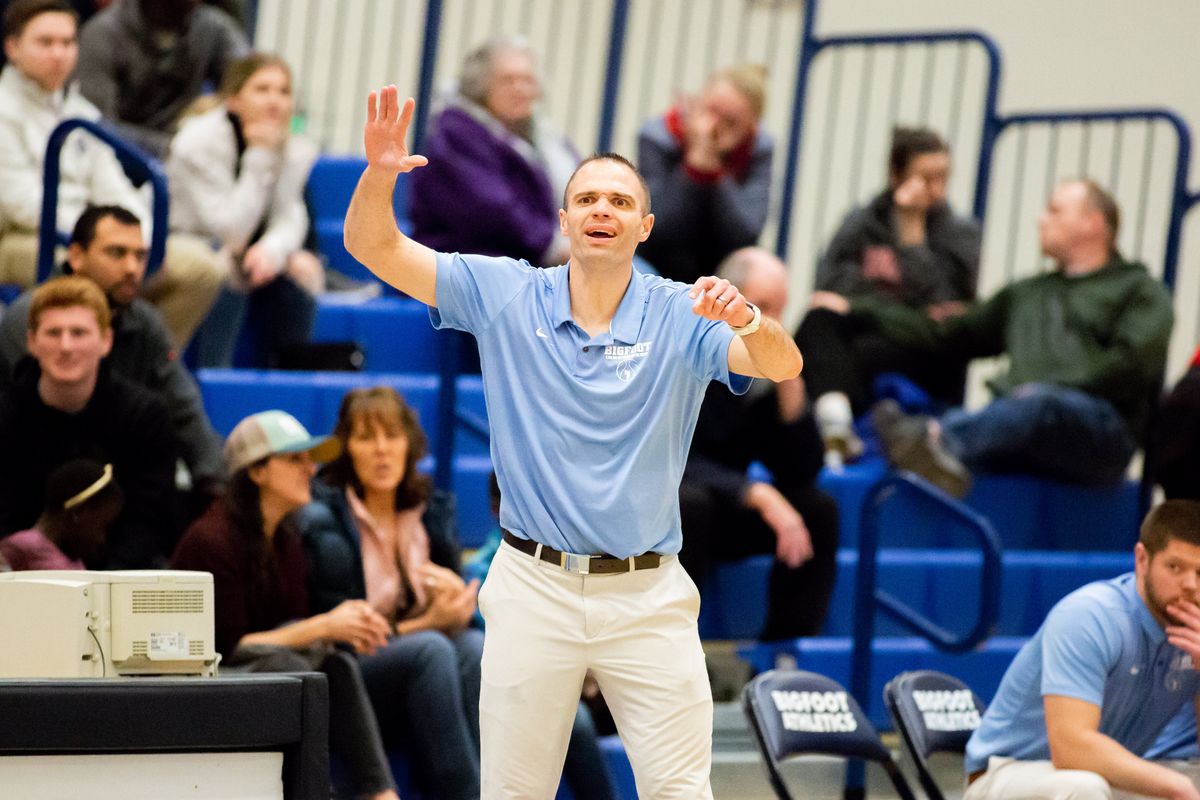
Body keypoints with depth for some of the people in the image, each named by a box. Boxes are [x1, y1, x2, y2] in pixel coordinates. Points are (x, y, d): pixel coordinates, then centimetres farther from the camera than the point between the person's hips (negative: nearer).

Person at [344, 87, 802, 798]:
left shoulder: (682, 315, -1)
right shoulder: (506, 295, 3)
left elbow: (783, 365, -17)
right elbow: (374, 247, 0)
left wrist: (745, 319, -39)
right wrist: (381, 173, -21)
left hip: (649, 597, 0)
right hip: (535, 587, 1)